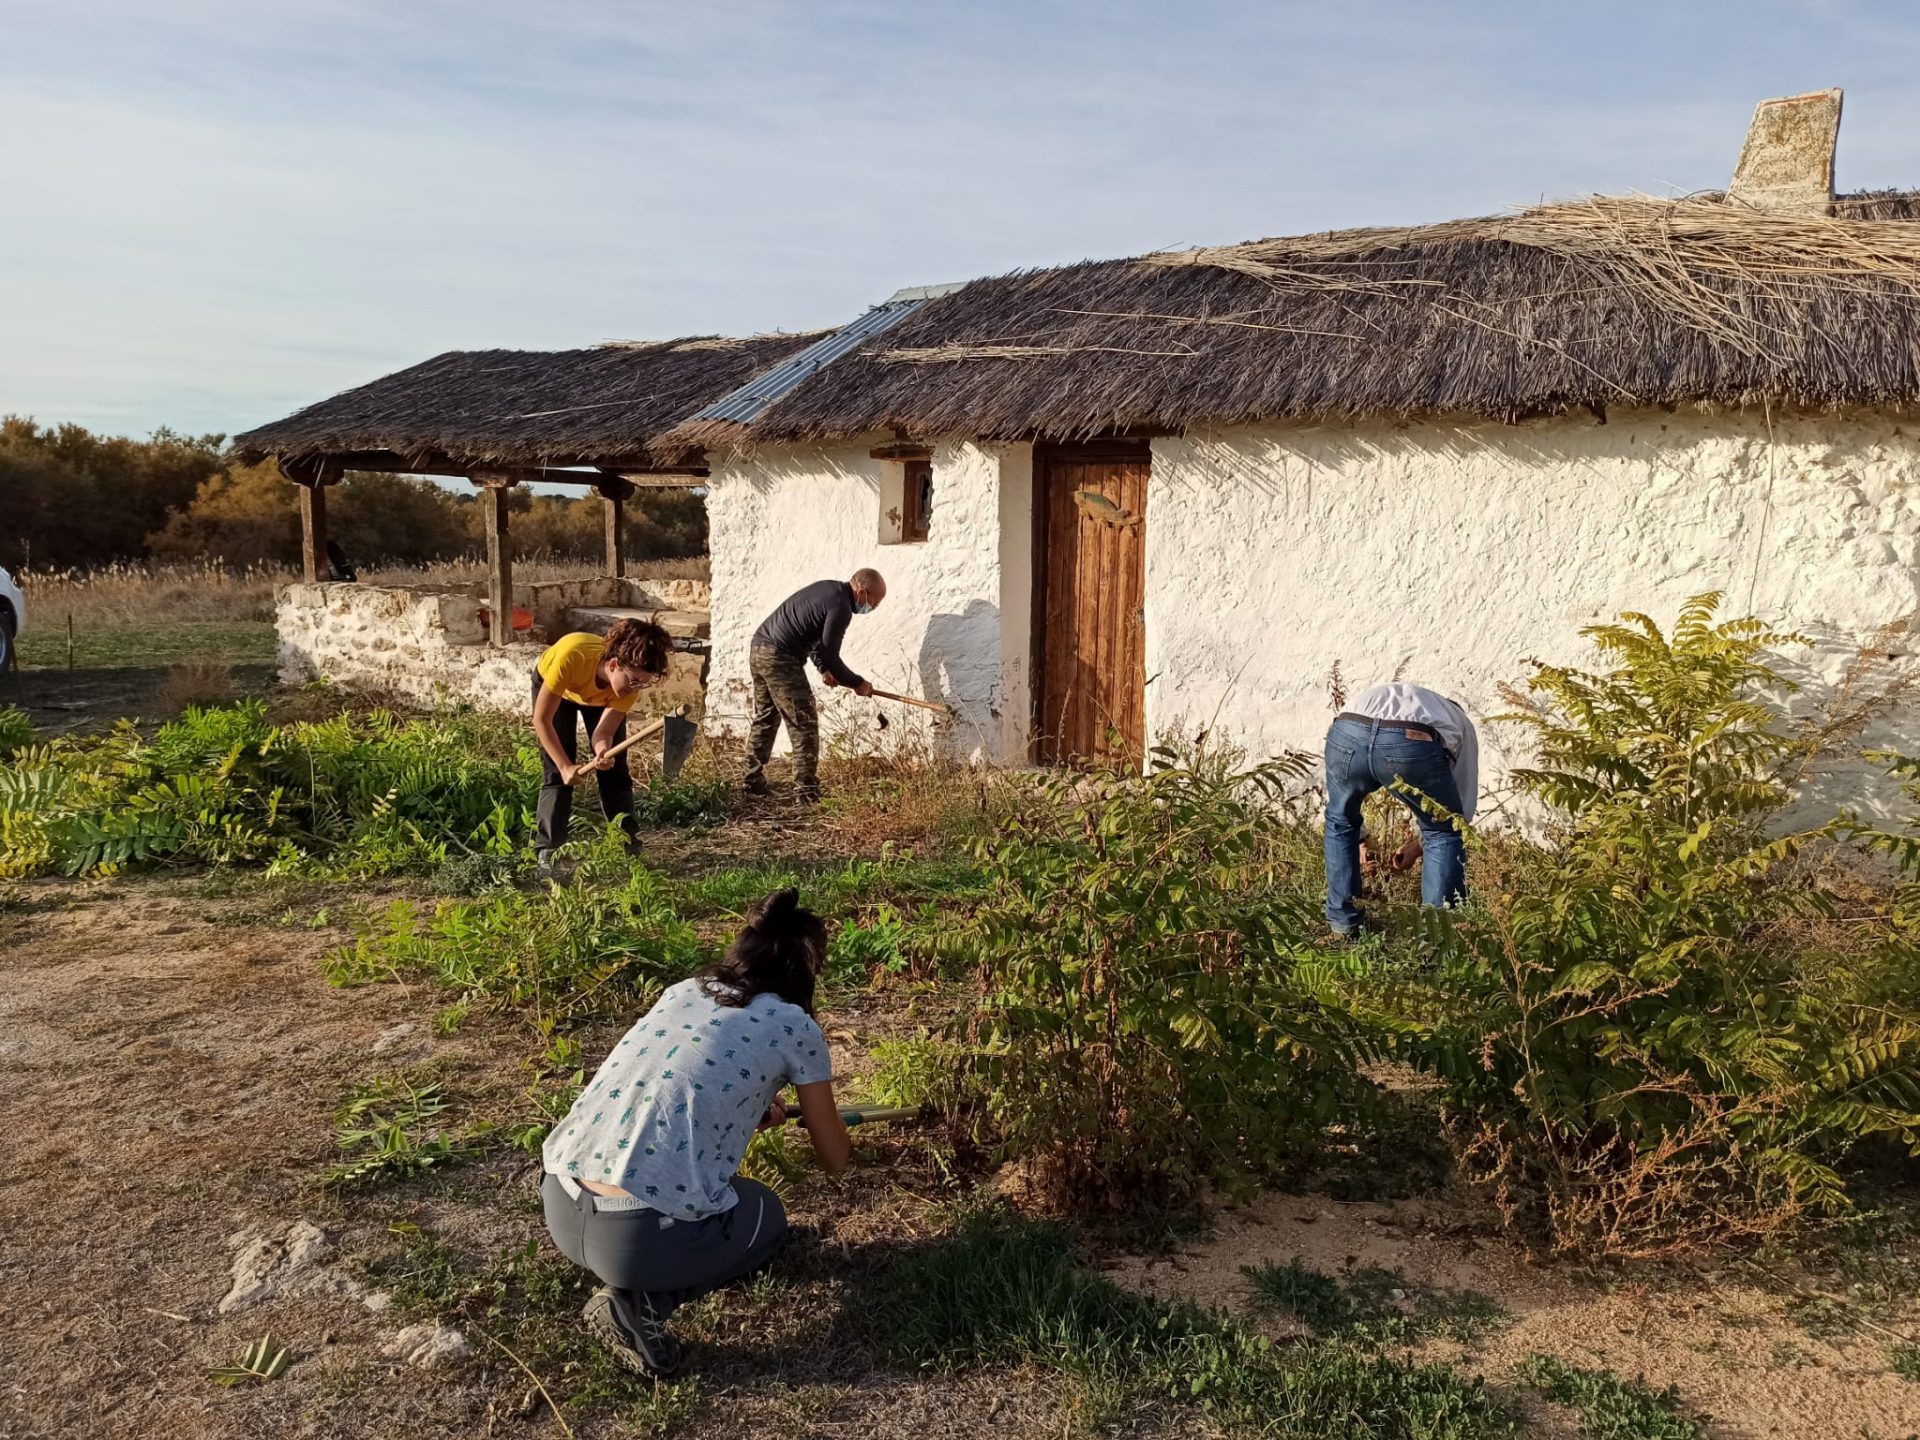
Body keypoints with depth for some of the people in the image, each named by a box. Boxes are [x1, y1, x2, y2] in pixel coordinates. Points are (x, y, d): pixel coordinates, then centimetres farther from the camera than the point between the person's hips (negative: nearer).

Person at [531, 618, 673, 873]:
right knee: (556, 773, -12)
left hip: (602, 696, 3)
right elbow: (541, 718, -33)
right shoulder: (571, 656, -46)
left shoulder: (630, 682, -35)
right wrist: (565, 766, -36)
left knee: (614, 770, -4)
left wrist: (603, 752, -52)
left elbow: (603, 732, -30)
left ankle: (627, 846, 7)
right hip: (552, 686, -2)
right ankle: (547, 852, -7)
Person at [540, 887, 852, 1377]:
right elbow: (835, 1160, 17)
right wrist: (831, 1127, 39)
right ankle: (644, 1299, 3)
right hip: (643, 1236, -6)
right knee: (767, 1216, 25)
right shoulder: (795, 1027, 4)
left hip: (559, 1208, 6)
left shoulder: (681, 991, 17)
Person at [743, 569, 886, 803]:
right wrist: (857, 683, 0)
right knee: (804, 725, -5)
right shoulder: (840, 606, -15)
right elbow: (830, 655, -13)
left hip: (759, 649, 10)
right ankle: (806, 792, -4)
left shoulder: (829, 589, 15)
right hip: (780, 658, -10)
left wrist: (824, 669, 17)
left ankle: (754, 782, 27)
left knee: (764, 720, 19)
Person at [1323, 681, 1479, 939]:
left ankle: (1343, 926, 36)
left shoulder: (1375, 696, 48)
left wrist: (1358, 837, 53)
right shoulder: (1460, 724, 40)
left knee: (1339, 821, 33)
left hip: (1347, 733, 3)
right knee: (1444, 835, 26)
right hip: (1414, 744, -2)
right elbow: (1461, 807, 35)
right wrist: (1415, 847, 45)